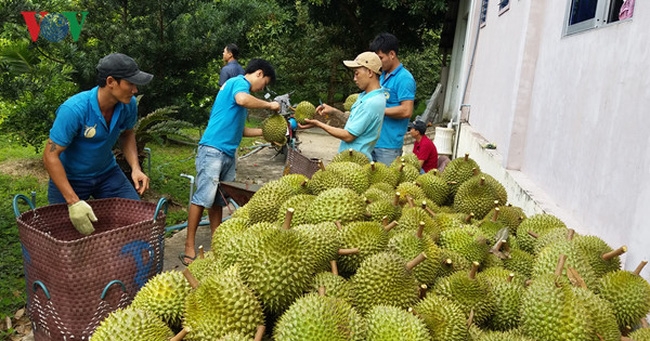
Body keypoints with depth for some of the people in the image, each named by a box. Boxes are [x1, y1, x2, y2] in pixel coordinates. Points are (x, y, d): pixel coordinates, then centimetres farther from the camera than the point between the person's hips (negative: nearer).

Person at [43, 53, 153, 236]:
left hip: (107, 173, 4)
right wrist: (73, 202, -31)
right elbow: (50, 156, -26)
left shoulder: (128, 104, -15)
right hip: (69, 178, -4)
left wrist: (135, 168, -10)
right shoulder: (74, 109, -31)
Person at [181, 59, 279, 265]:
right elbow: (242, 100, -28)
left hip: (228, 153, 10)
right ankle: (189, 247, -6)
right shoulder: (239, 82, -3)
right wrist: (269, 105, -14)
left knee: (218, 200, 11)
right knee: (203, 198, -9)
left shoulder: (239, 87, 24)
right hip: (213, 150, -10)